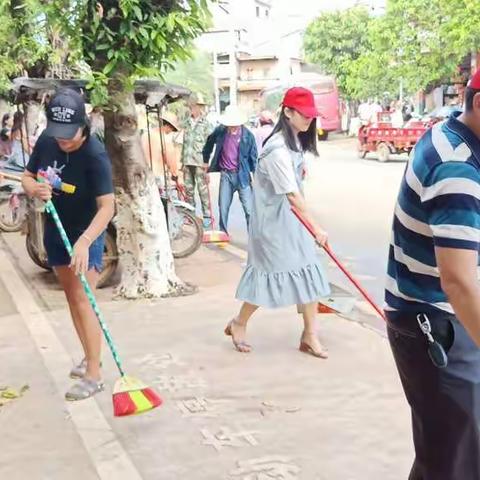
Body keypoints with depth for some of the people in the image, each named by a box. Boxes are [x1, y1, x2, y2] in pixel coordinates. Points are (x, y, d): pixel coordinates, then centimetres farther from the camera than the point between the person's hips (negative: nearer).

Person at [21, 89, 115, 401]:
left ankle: (93, 375, -4)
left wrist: (84, 241, -45)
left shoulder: (95, 154, -26)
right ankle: (90, 357, 30)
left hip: (86, 235, -7)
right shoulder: (46, 141, -8)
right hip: (55, 231, 7)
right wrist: (35, 189, -19)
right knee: (72, 298, 15)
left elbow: (107, 206, -32)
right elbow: (27, 177, 6)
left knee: (83, 300, -10)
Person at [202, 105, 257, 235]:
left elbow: (253, 157, -5)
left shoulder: (248, 135, -10)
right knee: (223, 207, 9)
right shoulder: (220, 131, -3)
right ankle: (223, 233, 26)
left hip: (242, 175, -2)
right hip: (226, 175, 3)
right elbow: (209, 142, 17)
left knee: (249, 209, -4)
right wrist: (205, 161, 21)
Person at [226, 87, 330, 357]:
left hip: (292, 218, 9)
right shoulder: (278, 149, -24)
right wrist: (316, 228, -23)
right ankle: (239, 325, 25)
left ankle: (310, 336, 16)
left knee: (308, 274, 7)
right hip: (273, 220, -9)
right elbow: (292, 195, -25)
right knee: (269, 273, 3)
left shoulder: (295, 142, 6)